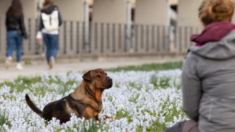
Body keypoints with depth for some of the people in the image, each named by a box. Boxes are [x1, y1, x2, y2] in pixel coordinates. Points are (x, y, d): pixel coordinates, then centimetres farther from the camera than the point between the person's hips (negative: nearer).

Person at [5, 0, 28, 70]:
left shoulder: (8, 13, 1)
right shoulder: (20, 14, -9)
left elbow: (6, 23, 9)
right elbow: (22, 25, -11)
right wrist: (25, 35, -7)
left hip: (10, 32, 2)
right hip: (18, 32, -2)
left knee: (10, 48, 0)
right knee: (18, 48, 10)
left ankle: (9, 57, -30)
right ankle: (18, 63, 15)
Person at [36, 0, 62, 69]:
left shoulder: (42, 12, 2)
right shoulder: (56, 10, -2)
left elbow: (41, 24, -1)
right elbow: (60, 21, -4)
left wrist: (39, 34, 0)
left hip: (45, 32, 2)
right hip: (54, 32, -2)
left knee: (48, 48, 16)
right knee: (54, 49, 4)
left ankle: (49, 65, 14)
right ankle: (52, 57, -29)